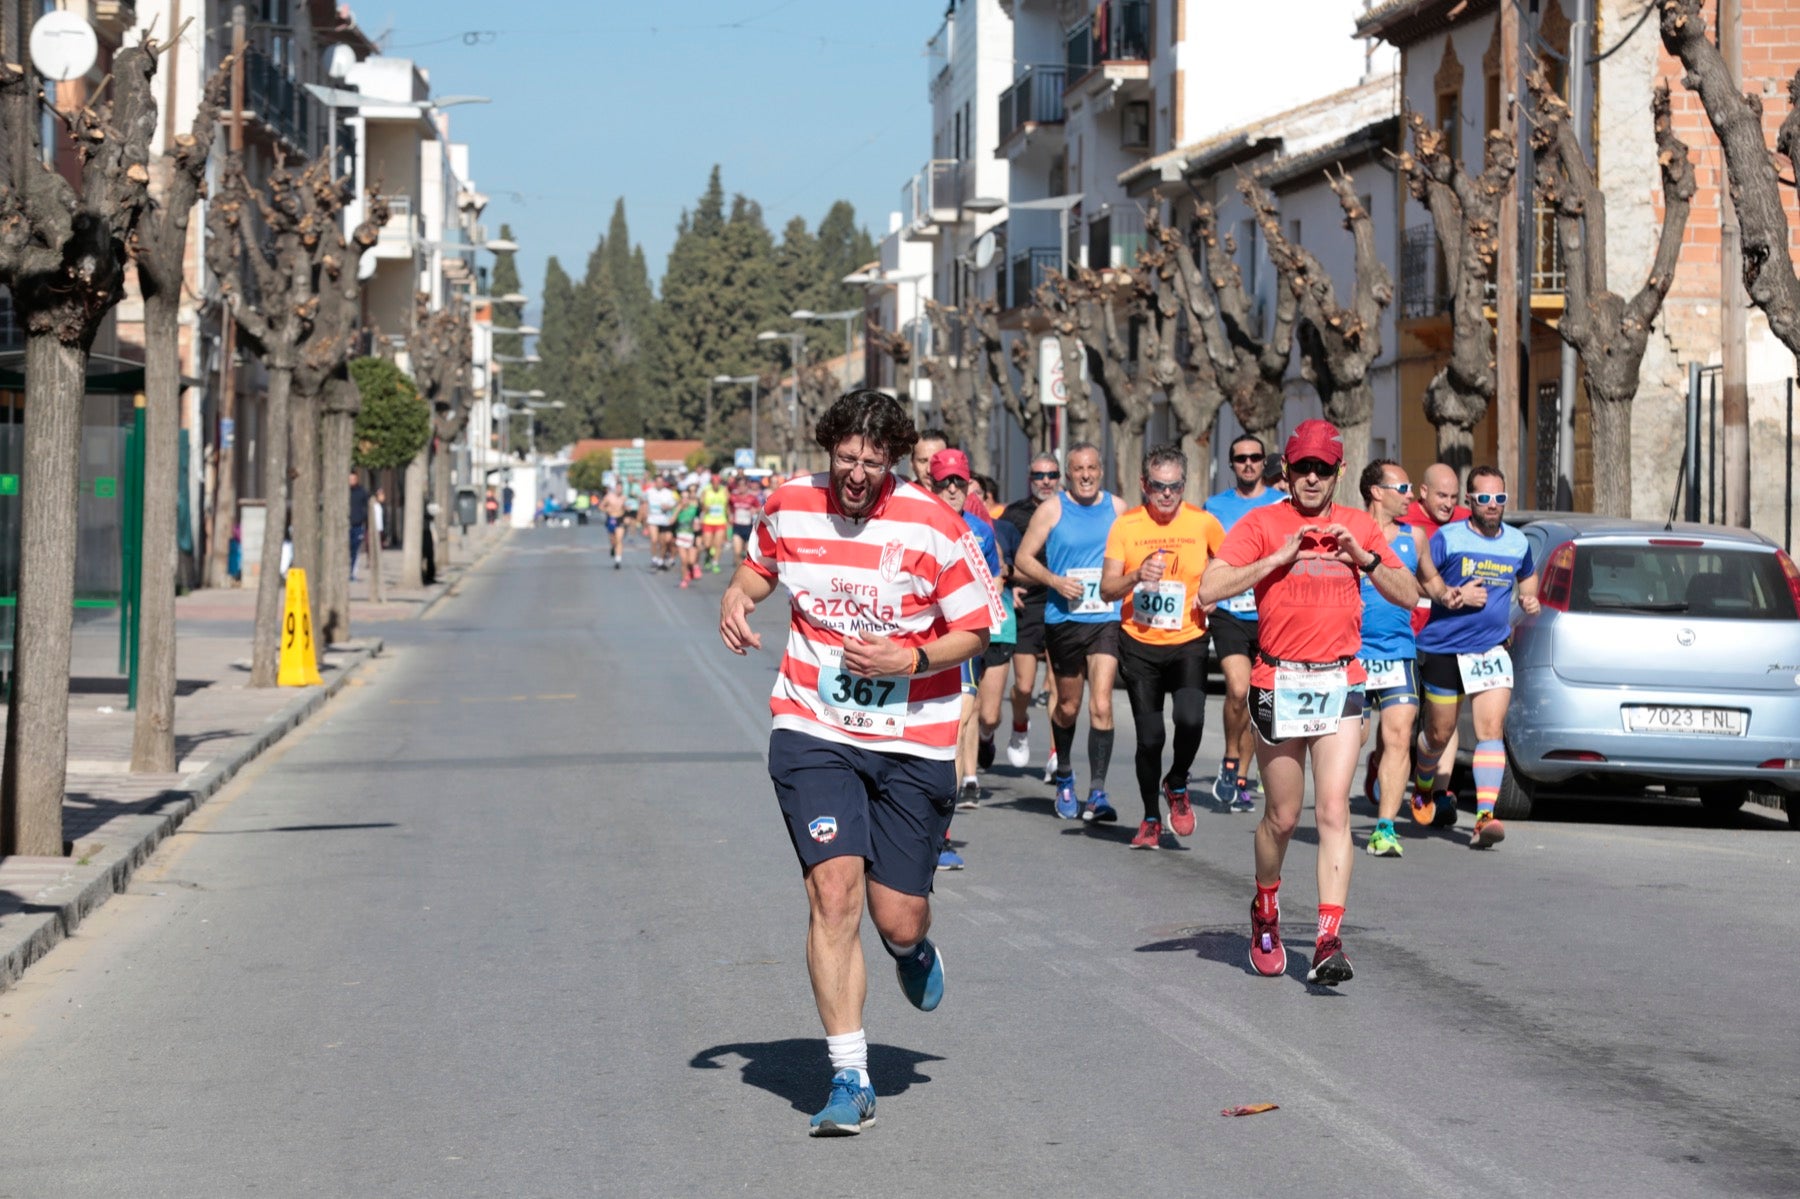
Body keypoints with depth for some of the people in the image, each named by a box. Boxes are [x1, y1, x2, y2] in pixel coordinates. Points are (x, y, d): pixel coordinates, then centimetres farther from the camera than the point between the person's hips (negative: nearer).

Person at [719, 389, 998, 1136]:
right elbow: (760, 565, 21)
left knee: (897, 918, 2)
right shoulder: (790, 507, -1)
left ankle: (912, 949, 45)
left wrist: (908, 660, -19)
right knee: (833, 890, -16)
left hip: (913, 744, -1)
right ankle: (849, 1080, -8)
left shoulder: (934, 528, -10)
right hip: (814, 733, 1)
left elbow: (974, 633, -2)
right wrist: (736, 598, -1)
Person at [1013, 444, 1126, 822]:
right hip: (1063, 618, 0)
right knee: (1068, 706, 13)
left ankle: (1097, 792, -15)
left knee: (1101, 705, -14)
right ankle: (1063, 776, 37)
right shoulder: (1051, 510, 2)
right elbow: (1024, 557, 2)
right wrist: (1055, 581, -12)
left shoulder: (1118, 508, 7)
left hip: (1107, 620, 0)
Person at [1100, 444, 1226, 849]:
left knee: (1190, 719, -22)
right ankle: (1151, 819, 22)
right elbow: (1107, 589, -3)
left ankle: (1177, 785, 9)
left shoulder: (1204, 523, -1)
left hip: (1188, 641, 0)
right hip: (1139, 644, 0)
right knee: (1149, 735, 1)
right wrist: (1137, 576, -22)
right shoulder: (1126, 525, -2)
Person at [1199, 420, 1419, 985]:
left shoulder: (1357, 525, 8)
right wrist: (1278, 557, -18)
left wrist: (1364, 558, -6)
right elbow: (1210, 588, -13)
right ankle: (1265, 912, 34)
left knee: (1333, 811, -11)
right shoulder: (1262, 523, -1)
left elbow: (1409, 595, 10)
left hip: (1339, 683, 1)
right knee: (1282, 818, 7)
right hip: (1279, 682, -1)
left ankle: (1329, 940, -14)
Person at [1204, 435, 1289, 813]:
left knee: (1253, 700, 6)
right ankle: (1230, 762, 1)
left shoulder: (1283, 505, 5)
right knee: (1238, 689, -20)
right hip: (1229, 612, -1)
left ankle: (1240, 779, 17)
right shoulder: (1215, 506, 8)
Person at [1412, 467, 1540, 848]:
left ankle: (1485, 817, -21)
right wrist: (1450, 595, -22)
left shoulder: (1517, 542, 7)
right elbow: (1419, 574, -9)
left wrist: (1529, 598, 8)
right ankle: (1424, 785, 44)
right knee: (1439, 733, 11)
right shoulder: (1448, 538, -7)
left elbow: (1528, 575, 28)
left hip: (1492, 649, 2)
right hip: (1443, 647, -2)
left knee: (1491, 730, -15)